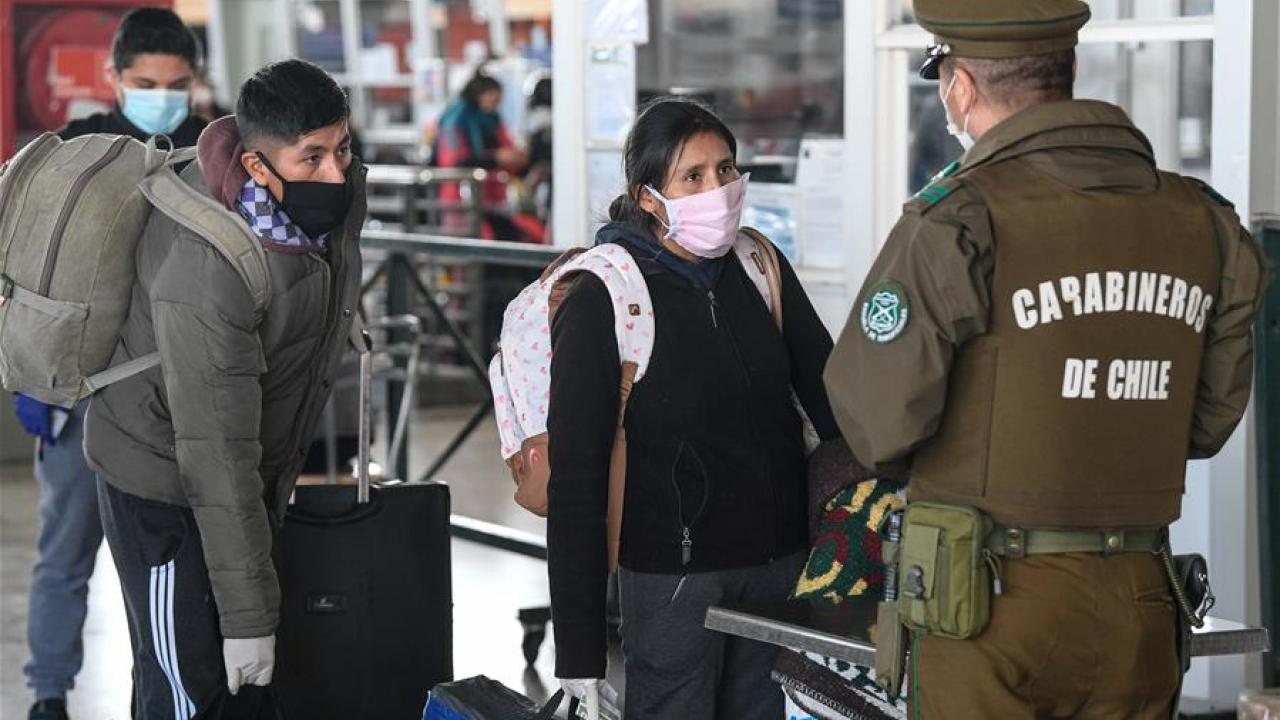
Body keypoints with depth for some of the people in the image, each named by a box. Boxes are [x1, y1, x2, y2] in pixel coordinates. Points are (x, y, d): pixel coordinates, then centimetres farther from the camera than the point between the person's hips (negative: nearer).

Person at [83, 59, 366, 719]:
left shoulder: (337, 189, -12)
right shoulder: (206, 281, -36)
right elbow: (216, 463, -33)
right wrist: (249, 616, -30)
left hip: (259, 468, 8)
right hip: (162, 477, -8)